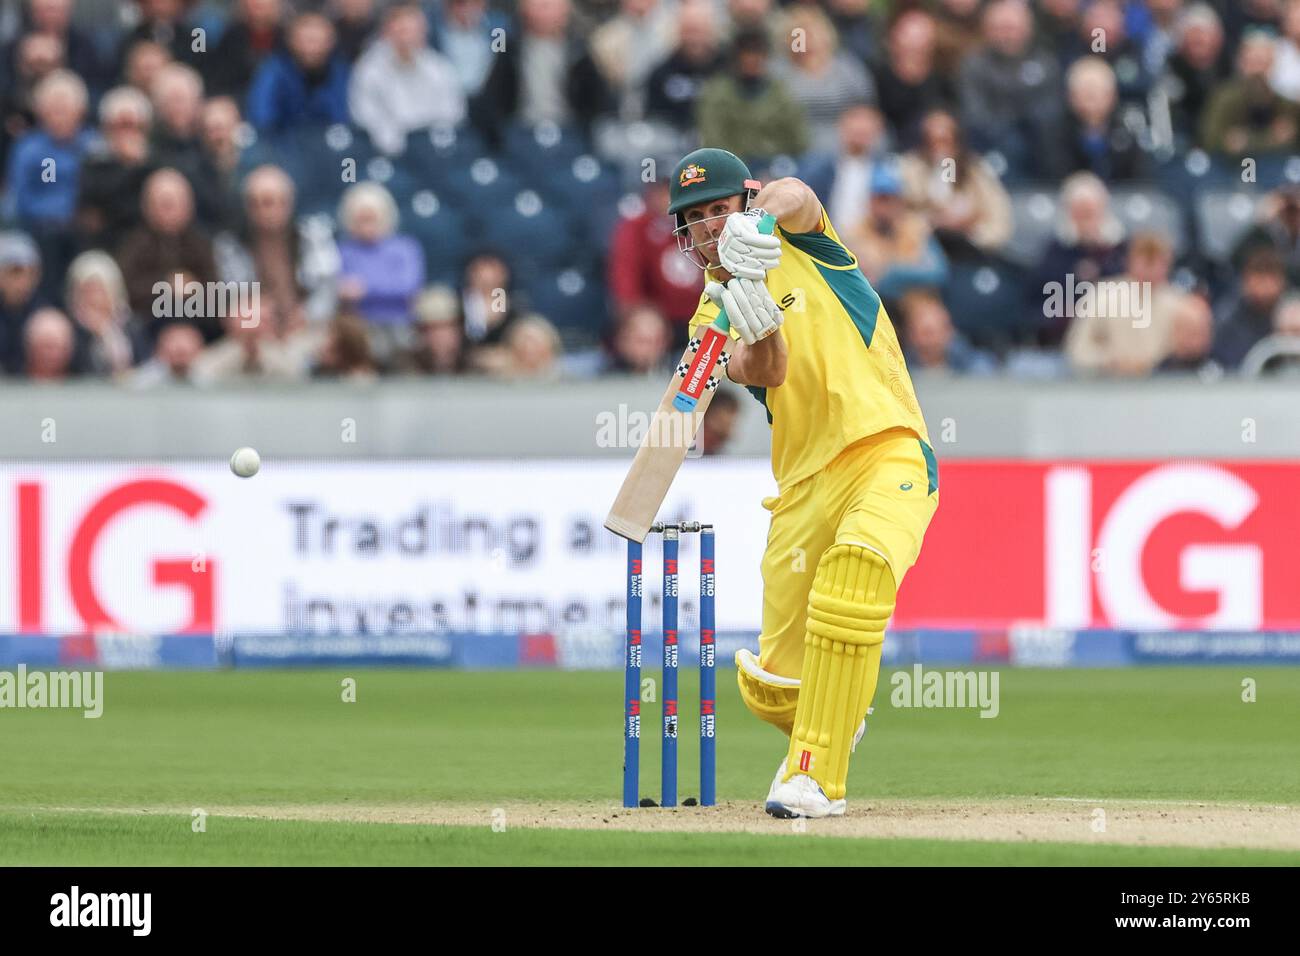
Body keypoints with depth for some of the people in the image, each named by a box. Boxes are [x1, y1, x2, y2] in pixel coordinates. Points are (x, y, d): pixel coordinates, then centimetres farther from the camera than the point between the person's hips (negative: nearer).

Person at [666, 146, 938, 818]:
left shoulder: (795, 241, 9)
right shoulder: (712, 319, 12)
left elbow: (794, 195, -17)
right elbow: (765, 370, -11)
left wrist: (757, 222, -39)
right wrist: (757, 326, -34)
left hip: (891, 453, -4)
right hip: (805, 482, 4)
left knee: (857, 564, -35)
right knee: (771, 689, 0)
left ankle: (817, 776, -30)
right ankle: (830, 727, 38)